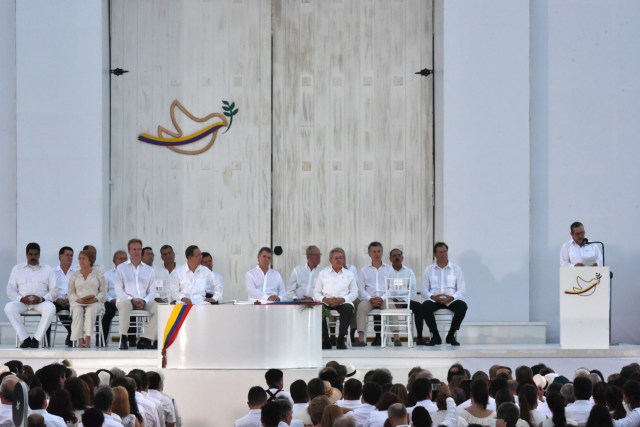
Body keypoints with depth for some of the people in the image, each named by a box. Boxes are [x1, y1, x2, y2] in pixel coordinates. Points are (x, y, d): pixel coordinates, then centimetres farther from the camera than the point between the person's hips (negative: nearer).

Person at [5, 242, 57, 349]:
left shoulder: (48, 270, 13)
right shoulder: (17, 269, 15)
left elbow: (54, 291, 6)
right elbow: (10, 290, 8)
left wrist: (42, 298, -14)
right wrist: (21, 298, -12)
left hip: (41, 302, -1)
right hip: (22, 301, 1)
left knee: (50, 308, -36)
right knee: (9, 307, -33)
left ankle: (36, 339, -29)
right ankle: (25, 339, -28)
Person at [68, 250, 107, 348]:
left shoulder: (98, 274, 11)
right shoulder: (74, 275, 17)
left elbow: (103, 292, 6)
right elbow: (71, 293, 10)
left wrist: (94, 299, -13)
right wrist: (78, 300, -11)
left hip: (94, 302, -1)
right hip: (78, 302, 1)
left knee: (91, 310, -37)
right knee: (77, 311, -35)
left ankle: (88, 338, -43)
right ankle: (80, 339, -40)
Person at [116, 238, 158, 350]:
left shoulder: (149, 270, 18)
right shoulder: (121, 268, 10)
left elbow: (152, 291, 12)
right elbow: (118, 290, 1)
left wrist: (144, 301, -10)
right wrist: (132, 300, -14)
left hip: (144, 302, 3)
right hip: (127, 299, -3)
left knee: (158, 308, -28)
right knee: (124, 304, -39)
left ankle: (145, 340, -29)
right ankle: (123, 340, -40)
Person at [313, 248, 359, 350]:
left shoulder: (349, 274, 17)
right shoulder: (323, 273, 15)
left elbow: (354, 292, 10)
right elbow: (316, 292, 10)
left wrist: (343, 299, -10)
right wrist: (324, 299, -12)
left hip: (343, 302, 0)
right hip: (326, 302, 0)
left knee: (348, 308, -35)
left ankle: (340, 340, -24)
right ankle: (325, 341, -22)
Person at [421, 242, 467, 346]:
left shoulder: (456, 269, 11)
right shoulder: (429, 270, 13)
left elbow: (461, 290, 4)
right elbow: (424, 290, 7)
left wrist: (452, 297, -17)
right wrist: (432, 296, -15)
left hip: (451, 300, 0)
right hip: (434, 300, 0)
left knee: (462, 306, -33)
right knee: (425, 306, -34)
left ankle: (451, 335, -17)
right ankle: (435, 336, -19)